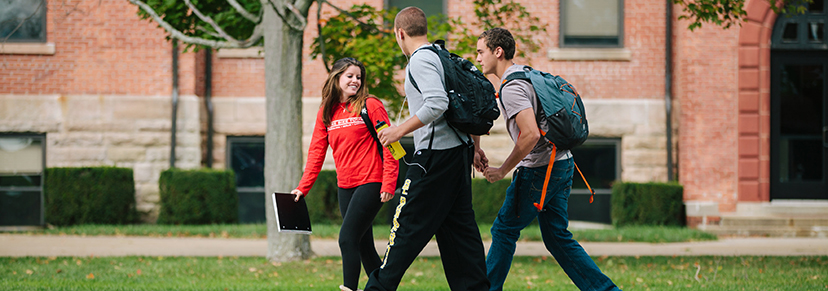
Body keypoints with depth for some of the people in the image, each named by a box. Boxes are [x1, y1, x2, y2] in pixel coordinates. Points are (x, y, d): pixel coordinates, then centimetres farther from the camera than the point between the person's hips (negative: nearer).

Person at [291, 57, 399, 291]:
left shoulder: (370, 105, -4)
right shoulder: (326, 113, 11)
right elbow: (317, 152, 12)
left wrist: (388, 184, -13)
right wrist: (302, 188, 7)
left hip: (370, 183, -6)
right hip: (345, 187, 6)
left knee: (347, 239, -15)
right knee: (363, 245, 7)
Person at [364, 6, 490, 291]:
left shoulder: (421, 60, -12)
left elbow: (437, 103, -25)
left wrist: (401, 129, -18)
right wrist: (474, 147, 23)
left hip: (436, 154, -9)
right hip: (459, 150, 9)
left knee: (407, 224, -4)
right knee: (459, 225, 11)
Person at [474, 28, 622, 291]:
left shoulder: (512, 88, -16)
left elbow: (531, 135, -26)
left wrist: (502, 171, -17)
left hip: (538, 170, -9)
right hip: (562, 164, 10)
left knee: (504, 230, 2)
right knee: (557, 237, 11)